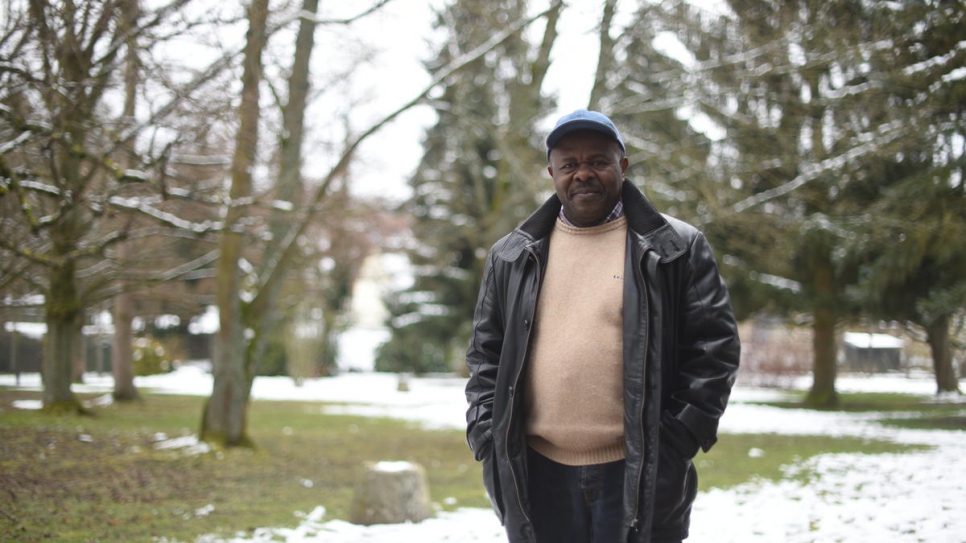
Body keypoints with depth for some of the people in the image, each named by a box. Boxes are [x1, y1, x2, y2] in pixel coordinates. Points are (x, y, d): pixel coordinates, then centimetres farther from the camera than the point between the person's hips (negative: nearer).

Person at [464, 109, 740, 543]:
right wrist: (487, 435, 2)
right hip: (537, 474, 3)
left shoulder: (677, 249, 3)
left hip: (638, 476, -3)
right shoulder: (511, 258, 12)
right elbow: (485, 354, 15)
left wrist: (681, 438, -8)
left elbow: (714, 346, 1)